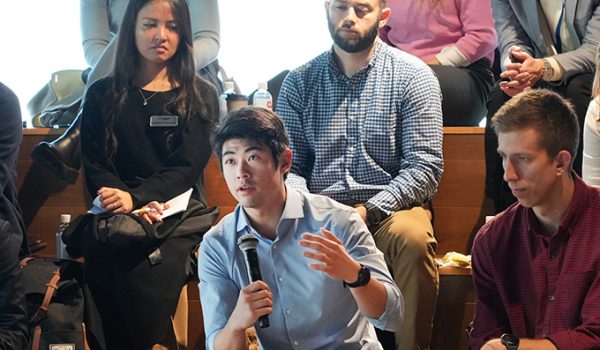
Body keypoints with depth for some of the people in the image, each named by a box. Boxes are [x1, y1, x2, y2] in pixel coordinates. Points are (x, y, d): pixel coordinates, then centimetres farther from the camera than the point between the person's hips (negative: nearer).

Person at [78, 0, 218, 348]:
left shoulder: (200, 95, 11)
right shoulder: (103, 95, 15)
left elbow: (188, 166, 0)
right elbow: (95, 165, 6)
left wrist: (136, 197, -17)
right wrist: (133, 208, -13)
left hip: (178, 219, -1)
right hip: (117, 216, 2)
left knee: (148, 278, -31)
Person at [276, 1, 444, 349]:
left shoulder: (413, 75, 0)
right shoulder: (299, 81, 9)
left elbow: (425, 166, -7)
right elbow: (290, 166, 7)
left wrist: (368, 211, -19)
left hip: (388, 209, -2)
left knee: (413, 238, -34)